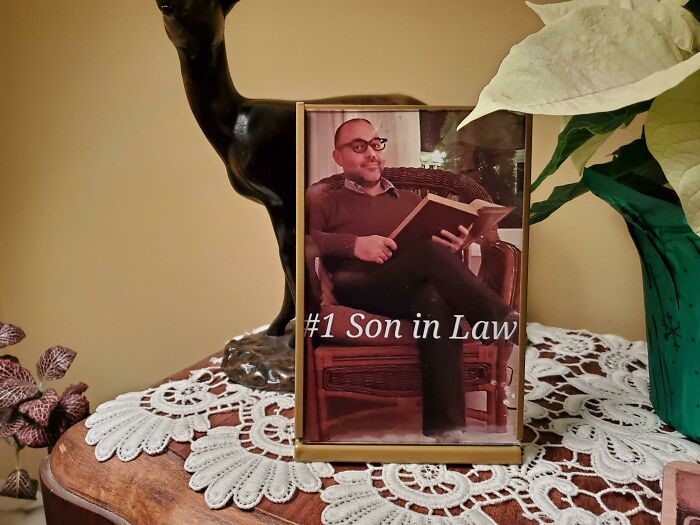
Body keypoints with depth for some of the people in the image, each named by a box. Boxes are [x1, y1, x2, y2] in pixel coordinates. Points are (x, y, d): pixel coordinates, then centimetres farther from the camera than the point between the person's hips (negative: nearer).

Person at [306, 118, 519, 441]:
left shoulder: (411, 200, 32)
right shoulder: (326, 203, 20)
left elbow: (439, 247, 24)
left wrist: (454, 245, -1)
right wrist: (353, 244, -15)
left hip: (413, 292, 3)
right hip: (357, 293, -2)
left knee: (434, 298, -37)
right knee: (428, 253, -32)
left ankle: (444, 428, -41)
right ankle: (500, 321, -27)